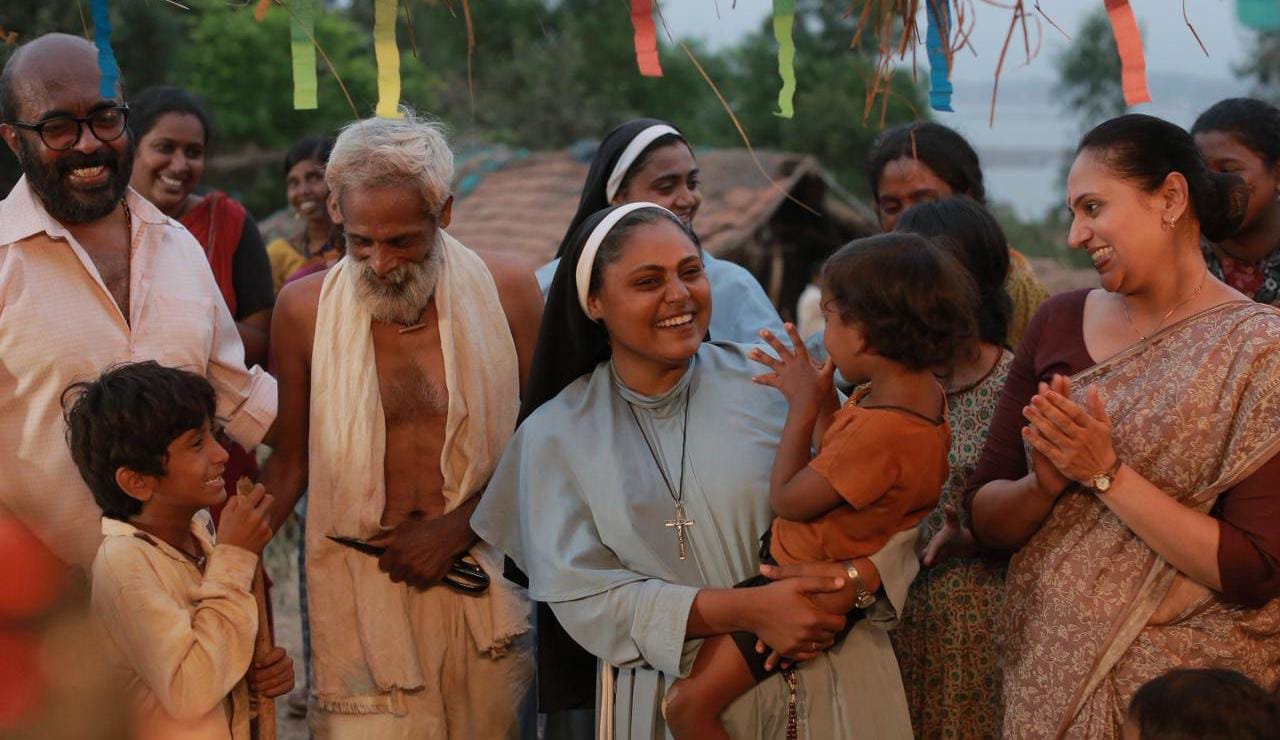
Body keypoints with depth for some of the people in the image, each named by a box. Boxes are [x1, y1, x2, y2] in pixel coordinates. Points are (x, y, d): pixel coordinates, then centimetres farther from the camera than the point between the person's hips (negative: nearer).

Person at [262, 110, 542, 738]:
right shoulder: (304, 309, -2)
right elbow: (292, 458, 6)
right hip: (358, 587, -1)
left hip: (482, 578, 1)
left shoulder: (504, 291, -2)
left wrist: (459, 526, -8)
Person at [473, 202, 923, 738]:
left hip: (827, 686, 0)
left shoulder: (775, 380, -5)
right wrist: (745, 611, -21)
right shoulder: (556, 434, -1)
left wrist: (857, 580, -25)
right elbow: (580, 593, -10)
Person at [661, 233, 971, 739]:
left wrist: (804, 405, -13)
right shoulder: (922, 391, -5)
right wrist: (821, 397, 0)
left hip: (810, 588, -10)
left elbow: (788, 501, -22)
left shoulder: (881, 430, -35)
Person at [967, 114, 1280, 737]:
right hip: (1043, 672, 4)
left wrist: (1107, 474, -20)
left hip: (1187, 687, -4)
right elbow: (985, 517, 3)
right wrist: (1044, 484, -16)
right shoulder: (1057, 323, 2)